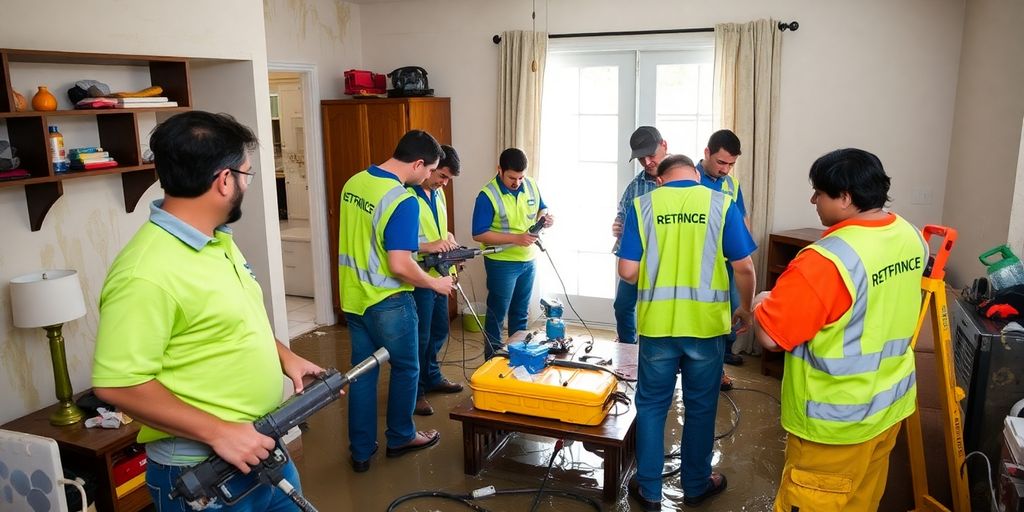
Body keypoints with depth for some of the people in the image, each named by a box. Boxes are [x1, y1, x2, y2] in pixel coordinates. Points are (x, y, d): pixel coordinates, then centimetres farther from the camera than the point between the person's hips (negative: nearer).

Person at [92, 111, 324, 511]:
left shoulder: (218, 239, 4)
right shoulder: (146, 272, -26)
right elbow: (117, 384, -25)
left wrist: (285, 356, 4)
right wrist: (218, 432, -24)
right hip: (201, 472, -8)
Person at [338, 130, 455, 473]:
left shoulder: (354, 182, 3)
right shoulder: (403, 201, -23)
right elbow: (400, 267, -27)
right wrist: (435, 283, -9)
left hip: (353, 297, 7)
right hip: (387, 303, -7)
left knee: (362, 372, 15)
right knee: (405, 369, 14)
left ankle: (361, 450, 23)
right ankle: (400, 437, 31)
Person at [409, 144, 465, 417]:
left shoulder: (438, 193, 9)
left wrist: (448, 238, 2)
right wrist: (428, 247, -28)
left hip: (438, 276, 9)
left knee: (439, 332, 21)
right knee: (419, 338, 4)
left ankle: (432, 377, 40)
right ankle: (414, 392, 20)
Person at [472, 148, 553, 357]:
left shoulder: (531, 185, -1)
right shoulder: (488, 195, -19)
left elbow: (541, 209, 15)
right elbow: (479, 234, -20)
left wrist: (545, 216, -10)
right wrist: (515, 238, -27)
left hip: (528, 260, 6)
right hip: (502, 263, -6)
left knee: (520, 312, 19)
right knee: (497, 313, 6)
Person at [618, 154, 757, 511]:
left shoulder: (642, 205, -2)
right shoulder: (721, 204, -3)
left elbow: (627, 271, -5)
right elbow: (744, 268, -2)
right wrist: (745, 308, 14)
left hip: (657, 324, 0)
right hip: (706, 323, 0)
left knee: (651, 406, 13)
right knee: (700, 406, 16)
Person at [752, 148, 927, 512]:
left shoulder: (828, 259, -30)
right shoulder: (910, 237, -2)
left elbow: (769, 335, -27)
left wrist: (762, 303, -6)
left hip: (838, 420, -8)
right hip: (891, 402, 8)